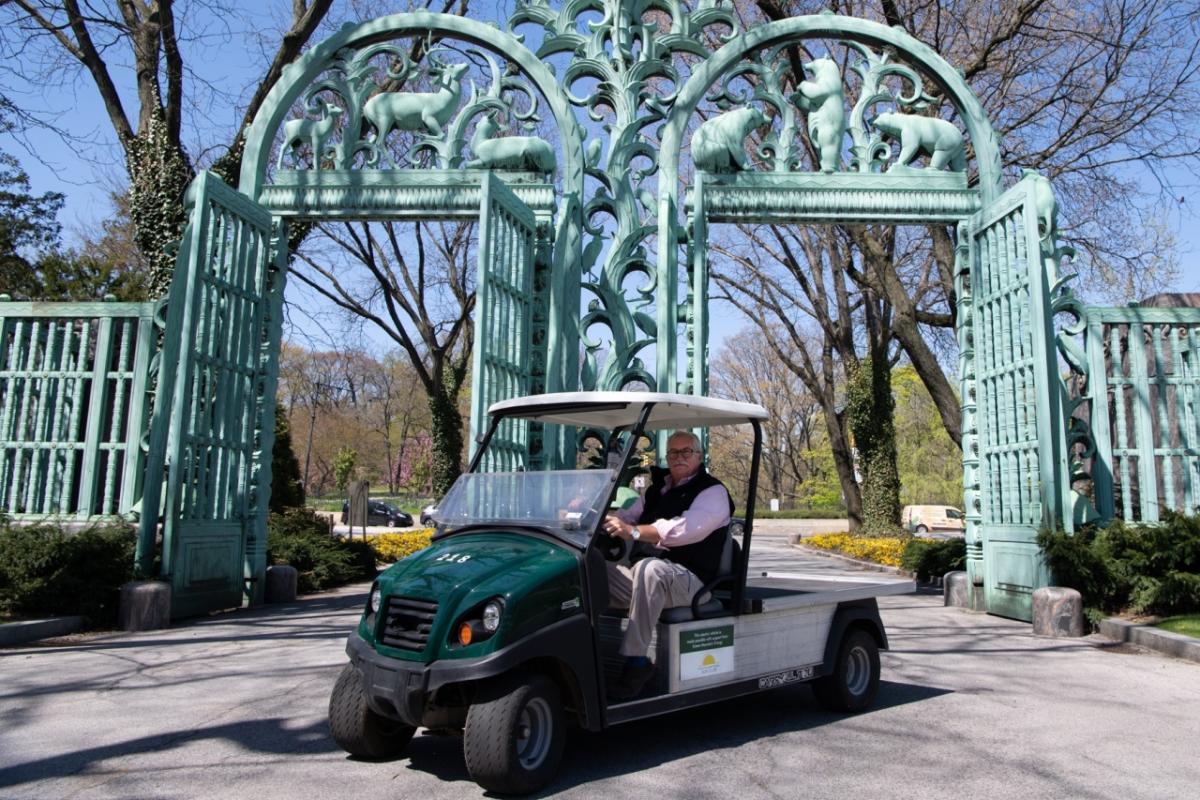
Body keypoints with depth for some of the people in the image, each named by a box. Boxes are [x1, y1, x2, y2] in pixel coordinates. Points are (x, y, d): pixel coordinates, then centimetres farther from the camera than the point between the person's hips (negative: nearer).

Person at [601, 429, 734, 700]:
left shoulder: (713, 492, -4)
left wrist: (634, 531, -35)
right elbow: (627, 516, 12)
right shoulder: (657, 489, 20)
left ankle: (636, 662, -31)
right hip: (650, 579, 7)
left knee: (649, 569, -37)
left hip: (692, 581, -7)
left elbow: (685, 528, -22)